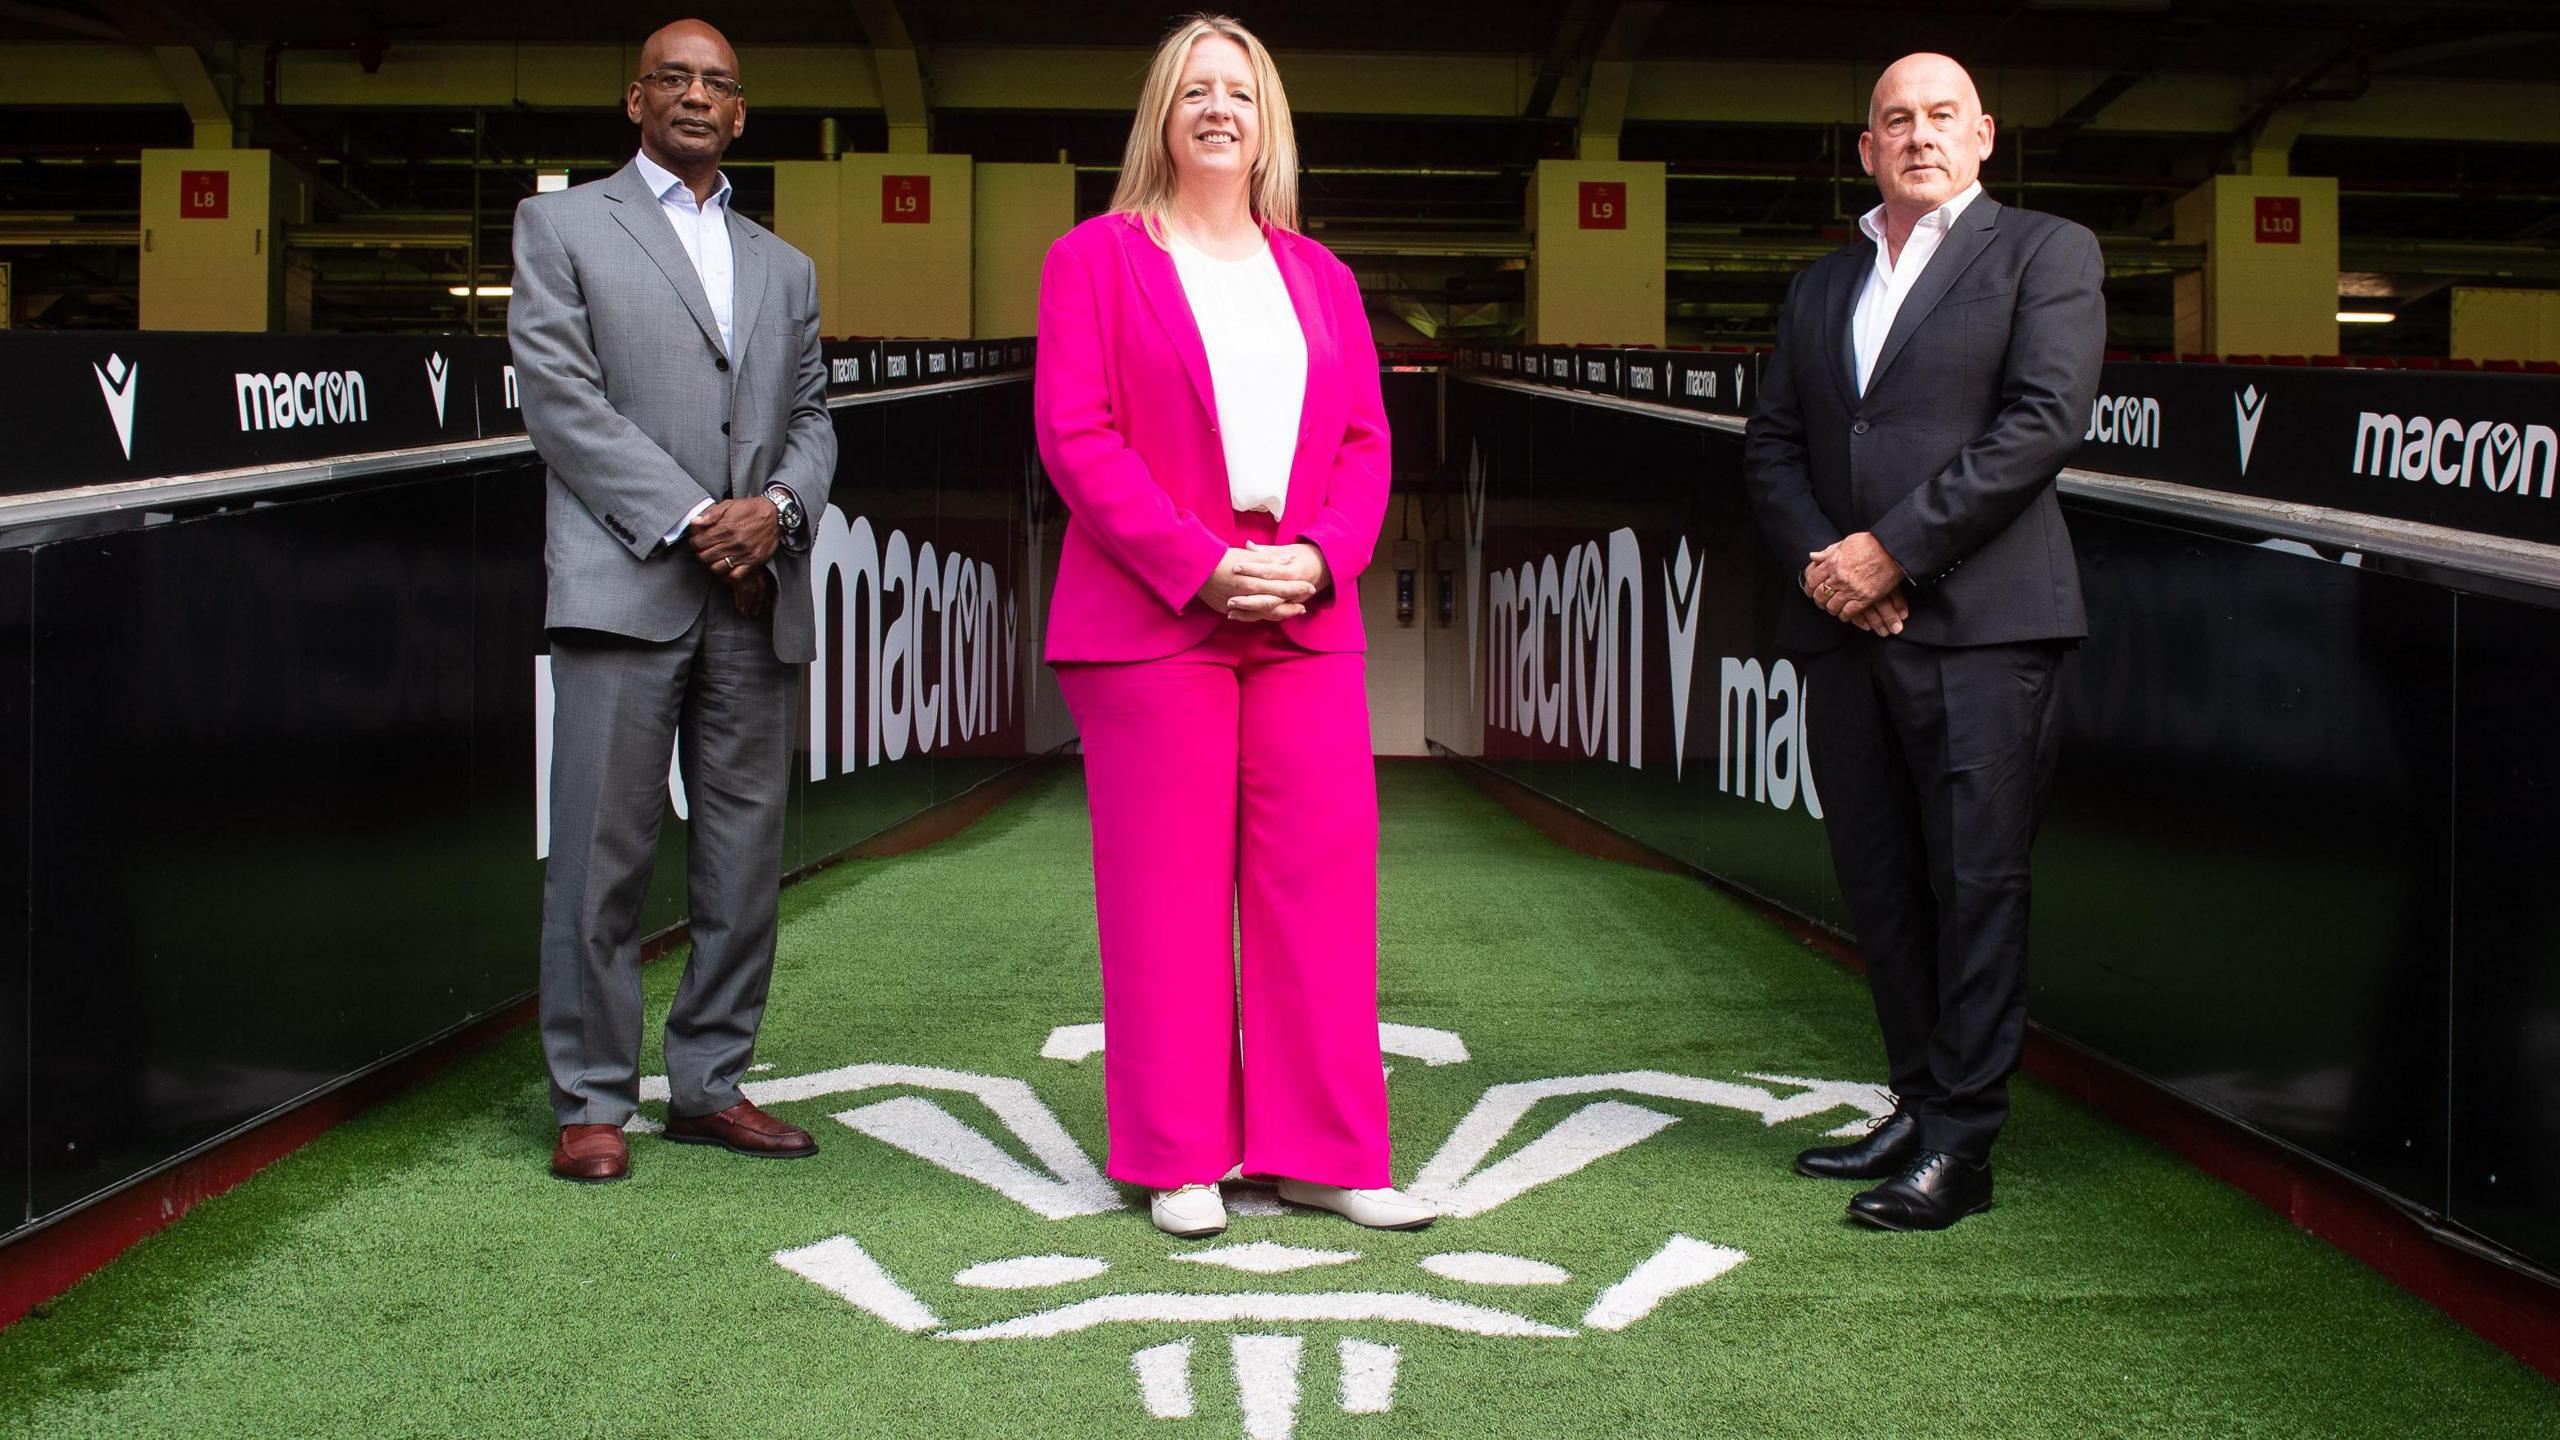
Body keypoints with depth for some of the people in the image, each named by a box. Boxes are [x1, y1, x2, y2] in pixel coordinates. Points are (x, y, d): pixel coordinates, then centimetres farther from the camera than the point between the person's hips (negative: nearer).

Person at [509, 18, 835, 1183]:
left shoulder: (783, 268, 23)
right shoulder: (561, 224, 8)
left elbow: (812, 417, 17)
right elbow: (560, 396, -3)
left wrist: (778, 506, -6)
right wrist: (689, 518, -10)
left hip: (756, 595, 5)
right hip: (625, 581, -4)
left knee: (746, 850, 5)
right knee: (603, 850, -5)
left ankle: (710, 1084, 14)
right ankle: (591, 1101, 2)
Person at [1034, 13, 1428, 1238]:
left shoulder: (1319, 277, 18)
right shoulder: (1097, 259, 4)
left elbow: (1366, 443, 13)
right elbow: (1076, 436, -5)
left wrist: (1318, 558, -7)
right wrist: (1200, 566, -14)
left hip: (1305, 623, 4)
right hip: (1152, 623, -4)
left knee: (1321, 879, 1)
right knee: (1169, 893, -1)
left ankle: (1322, 1154, 9)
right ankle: (1180, 1161, 8)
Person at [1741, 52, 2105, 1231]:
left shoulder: (2044, 253, 3)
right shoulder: (1820, 288, 20)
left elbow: (2044, 420, -9)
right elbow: (1771, 445, 16)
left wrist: (1893, 548, -12)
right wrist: (1818, 559, -4)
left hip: (1977, 622, -6)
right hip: (1846, 628, 6)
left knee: (1975, 883, -5)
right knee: (1878, 883, 9)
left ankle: (1961, 1145, 0)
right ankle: (1919, 1104, 20)